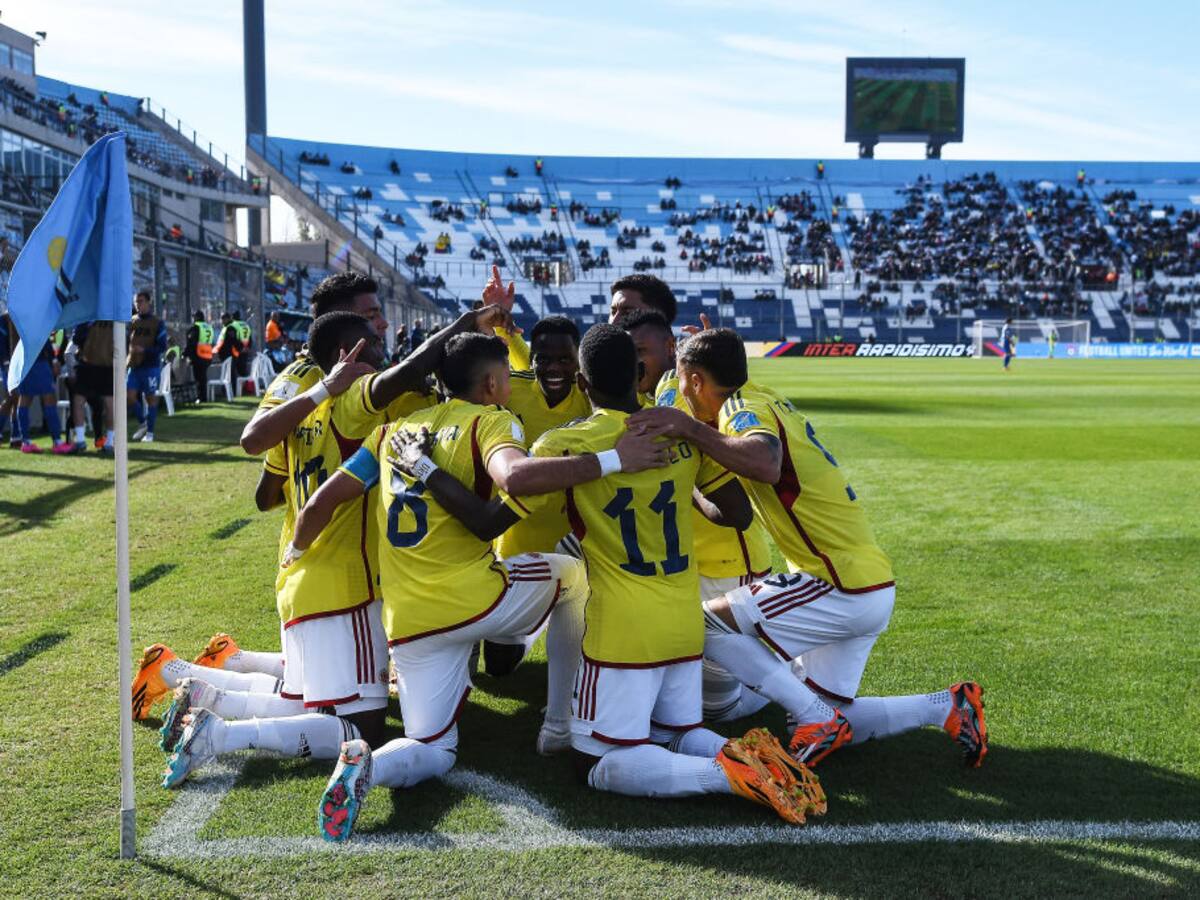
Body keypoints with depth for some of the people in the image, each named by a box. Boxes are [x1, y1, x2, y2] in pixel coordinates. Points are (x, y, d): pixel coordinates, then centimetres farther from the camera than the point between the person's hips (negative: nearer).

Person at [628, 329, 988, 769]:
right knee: (830, 720, 16)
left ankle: (819, 720, -6)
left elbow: (766, 464, -37)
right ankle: (948, 706, 13)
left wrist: (690, 428, -37)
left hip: (843, 590, -9)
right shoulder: (767, 400, 13)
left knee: (706, 623, -7)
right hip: (873, 584, 9)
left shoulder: (744, 407, -14)